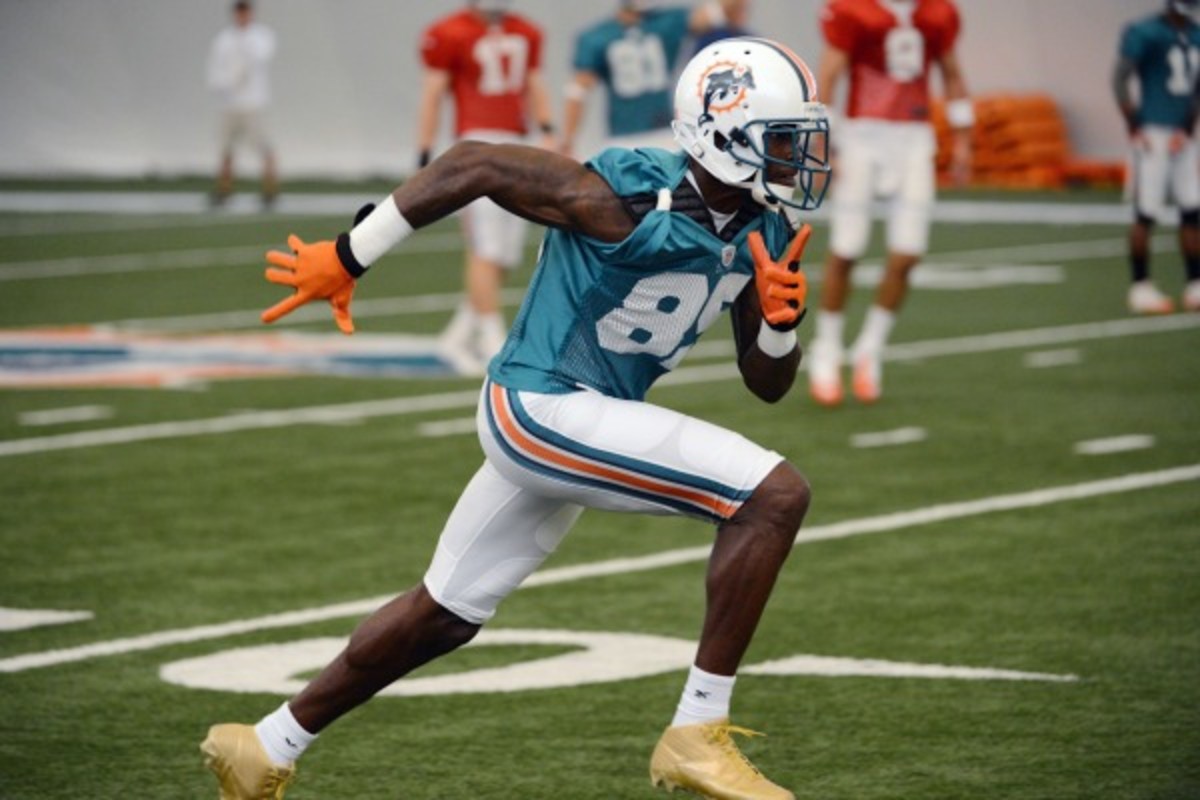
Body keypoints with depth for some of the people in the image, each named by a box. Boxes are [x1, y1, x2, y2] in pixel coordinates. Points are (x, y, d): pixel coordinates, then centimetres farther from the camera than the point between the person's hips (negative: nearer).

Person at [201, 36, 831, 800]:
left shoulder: (761, 235, 1)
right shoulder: (630, 202, -24)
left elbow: (768, 382, 9)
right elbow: (472, 164, -16)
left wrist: (782, 317, -14)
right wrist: (347, 259, -10)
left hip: (590, 419, 9)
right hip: (543, 405, -9)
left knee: (446, 614, 21)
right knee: (775, 494, -20)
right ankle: (699, 735, -15)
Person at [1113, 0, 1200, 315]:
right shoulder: (1145, 33, -11)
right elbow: (1120, 79, -14)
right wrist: (1135, 129, -14)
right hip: (1154, 135, -7)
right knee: (1146, 212, -3)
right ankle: (1140, 287, 3)